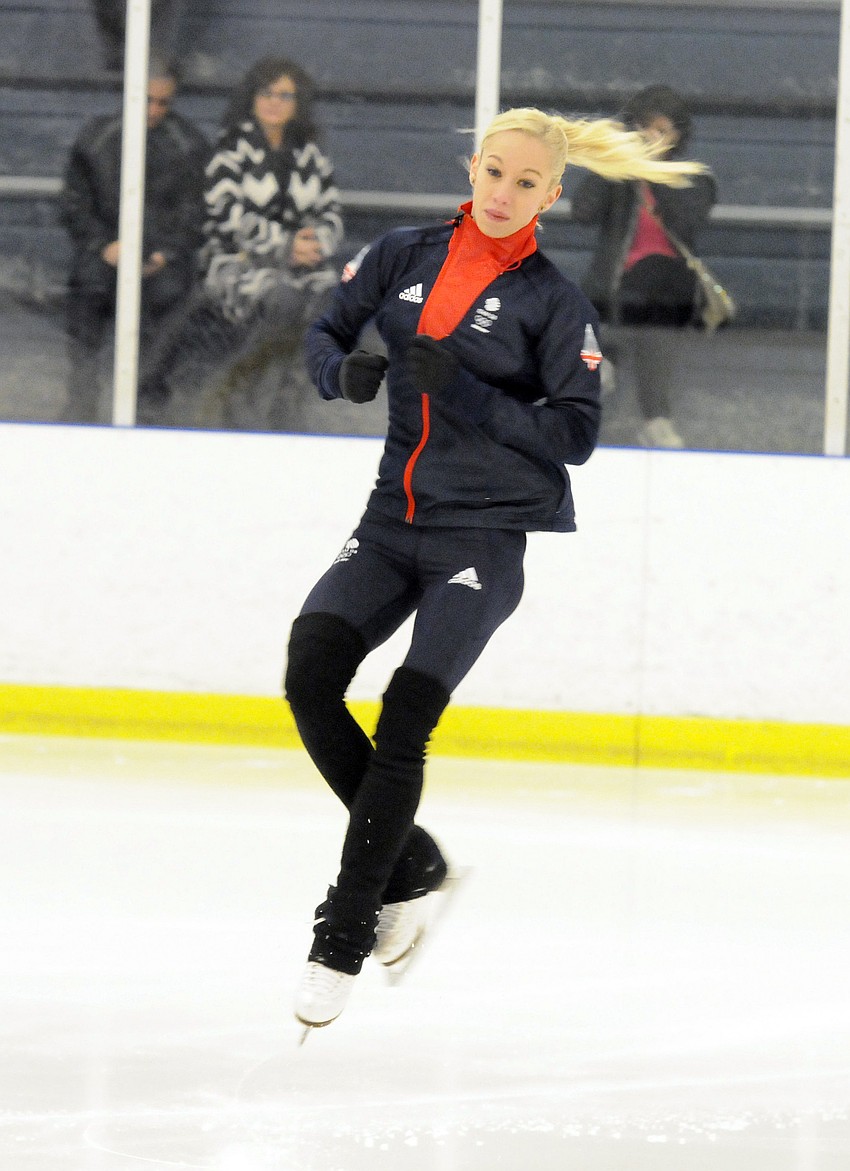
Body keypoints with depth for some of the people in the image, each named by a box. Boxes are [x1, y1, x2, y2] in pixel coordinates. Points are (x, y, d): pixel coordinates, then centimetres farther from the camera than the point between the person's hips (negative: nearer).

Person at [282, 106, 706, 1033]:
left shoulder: (552, 301, -3)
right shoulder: (404, 257, 8)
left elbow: (575, 433, -6)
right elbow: (325, 334, 13)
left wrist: (471, 398, -19)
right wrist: (346, 372, -11)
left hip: (488, 533, -4)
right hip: (394, 514, 4)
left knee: (404, 720, -15)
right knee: (310, 672, -16)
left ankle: (346, 934, -9)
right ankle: (407, 866, 2)